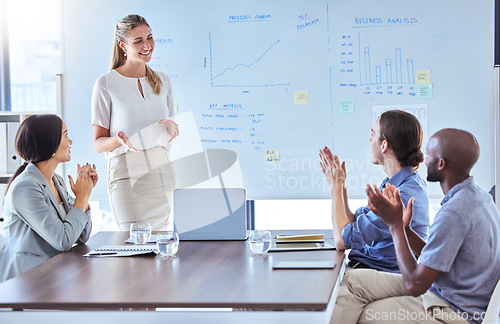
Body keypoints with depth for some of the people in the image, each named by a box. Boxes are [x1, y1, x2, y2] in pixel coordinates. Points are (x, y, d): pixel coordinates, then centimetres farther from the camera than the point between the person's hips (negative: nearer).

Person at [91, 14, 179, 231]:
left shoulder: (162, 81, 15)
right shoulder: (106, 84, 0)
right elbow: (98, 143, 1)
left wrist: (171, 127, 0)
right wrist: (119, 140, -20)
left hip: (162, 170, 4)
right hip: (126, 172, -4)